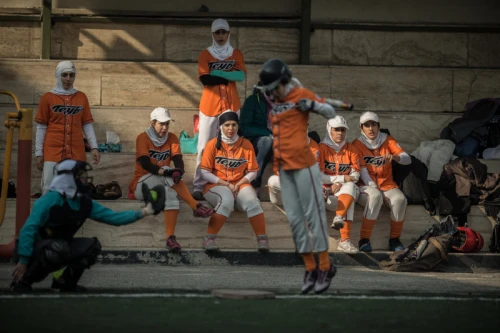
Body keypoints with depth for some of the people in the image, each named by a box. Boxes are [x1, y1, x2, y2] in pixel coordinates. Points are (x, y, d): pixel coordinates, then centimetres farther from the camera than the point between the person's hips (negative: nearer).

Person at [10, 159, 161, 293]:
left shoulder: (85, 203, 0)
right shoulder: (51, 200, -24)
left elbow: (113, 217, 1)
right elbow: (28, 230, -27)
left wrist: (143, 212, -9)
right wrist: (22, 262, -31)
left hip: (56, 249, 8)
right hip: (32, 250, -7)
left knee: (92, 245, -7)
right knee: (59, 248, -38)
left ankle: (65, 282, 8)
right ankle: (22, 280, -19)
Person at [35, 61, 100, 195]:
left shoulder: (81, 97, 10)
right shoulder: (48, 98, 3)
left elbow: (87, 125, 11)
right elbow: (41, 127, 5)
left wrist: (94, 147, 1)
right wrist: (39, 153, 2)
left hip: (77, 152, 2)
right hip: (52, 152, -2)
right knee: (50, 189, -5)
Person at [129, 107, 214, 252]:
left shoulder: (172, 138, 6)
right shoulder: (143, 138, -6)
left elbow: (178, 159, -9)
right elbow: (144, 163, -22)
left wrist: (179, 171, -35)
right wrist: (164, 172, -39)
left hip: (163, 184, 4)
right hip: (142, 184, -4)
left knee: (171, 194, -34)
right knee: (168, 176, -34)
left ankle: (170, 238, -48)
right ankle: (196, 207, -44)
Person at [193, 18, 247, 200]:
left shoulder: (236, 54, 11)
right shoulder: (205, 54, 6)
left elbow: (242, 76, -6)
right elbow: (205, 79, -9)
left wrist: (218, 73, -11)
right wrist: (230, 75, -6)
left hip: (231, 105, 2)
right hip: (209, 105, -2)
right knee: (205, 146, -4)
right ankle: (198, 186, -5)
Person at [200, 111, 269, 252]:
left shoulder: (246, 144, 4)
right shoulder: (213, 144, -2)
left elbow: (252, 172, 6)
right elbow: (205, 173, -4)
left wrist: (238, 185, -10)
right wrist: (226, 184, -11)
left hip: (240, 185, 2)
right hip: (217, 185, -2)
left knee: (252, 201, -31)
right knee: (226, 201, -37)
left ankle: (262, 239, -24)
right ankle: (209, 239, -33)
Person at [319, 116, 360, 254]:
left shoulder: (350, 149, 10)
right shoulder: (322, 148, 0)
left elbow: (355, 175, 2)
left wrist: (339, 184, -17)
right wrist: (342, 178, -15)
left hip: (345, 189, 2)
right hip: (326, 190, -2)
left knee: (350, 186, -36)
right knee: (349, 203, -34)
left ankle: (339, 217, -58)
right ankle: (345, 240, -47)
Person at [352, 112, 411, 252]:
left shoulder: (387, 140, 6)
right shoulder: (358, 144, -1)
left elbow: (407, 159, -3)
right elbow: (362, 172, -9)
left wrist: (394, 157, -26)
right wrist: (377, 190, -19)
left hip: (387, 184, 3)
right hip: (366, 186, -3)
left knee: (400, 199, -30)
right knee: (375, 197, -38)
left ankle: (394, 239, -13)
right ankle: (364, 239, -33)